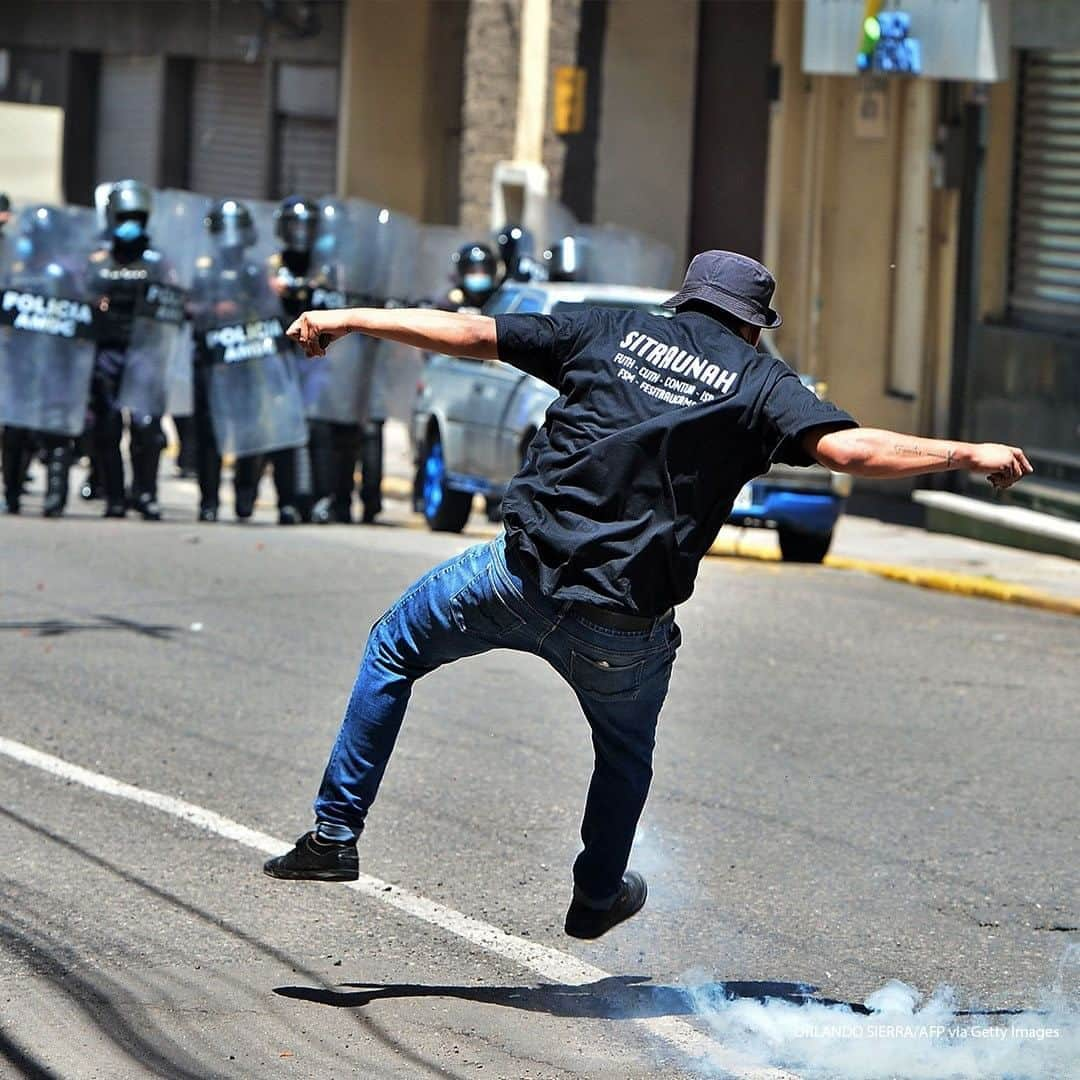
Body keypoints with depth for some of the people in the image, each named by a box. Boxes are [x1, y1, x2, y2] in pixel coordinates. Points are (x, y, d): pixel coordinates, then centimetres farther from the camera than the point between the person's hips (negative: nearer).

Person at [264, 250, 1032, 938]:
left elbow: (465, 333, 10)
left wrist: (348, 320, 19)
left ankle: (336, 834, 20)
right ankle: (598, 898, 46)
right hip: (625, 625, 0)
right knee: (627, 750, 31)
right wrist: (969, 454, 1)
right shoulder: (760, 381, 5)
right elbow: (850, 449, -10)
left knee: (395, 647, 25)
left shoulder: (613, 333, 10)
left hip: (523, 576, 0)